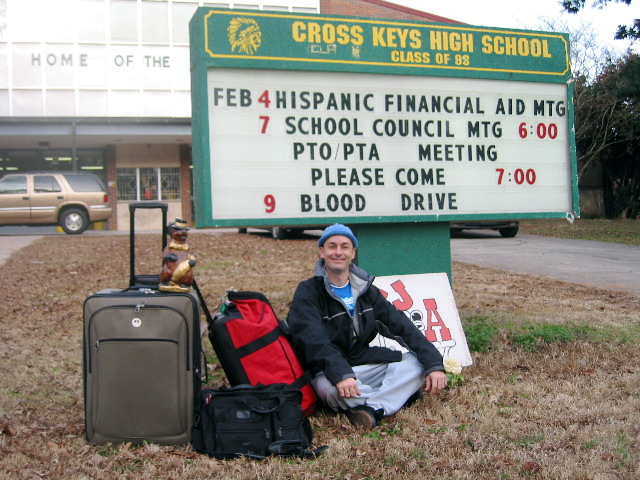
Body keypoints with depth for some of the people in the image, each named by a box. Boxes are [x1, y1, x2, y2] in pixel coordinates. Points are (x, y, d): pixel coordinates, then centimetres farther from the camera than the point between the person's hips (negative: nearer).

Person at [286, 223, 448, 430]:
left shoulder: (365, 289, 9)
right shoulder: (308, 292, -7)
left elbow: (401, 325, 0)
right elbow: (314, 341, -23)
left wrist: (434, 364, -13)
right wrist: (341, 374, -41)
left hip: (366, 365, 5)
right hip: (329, 372, -5)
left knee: (416, 361, -12)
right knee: (327, 386, -38)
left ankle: (372, 408, -29)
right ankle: (400, 393, -17)